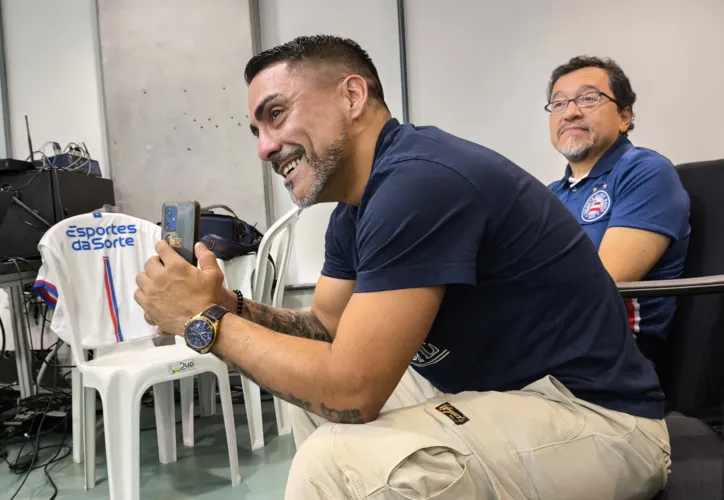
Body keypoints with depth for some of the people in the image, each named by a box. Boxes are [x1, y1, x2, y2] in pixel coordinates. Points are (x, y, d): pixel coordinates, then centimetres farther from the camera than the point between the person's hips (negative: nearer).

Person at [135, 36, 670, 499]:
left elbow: (349, 388, -26)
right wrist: (229, 305, -6)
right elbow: (324, 327, 10)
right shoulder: (358, 207, 6)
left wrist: (206, 320, -15)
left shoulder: (419, 180, -25)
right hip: (493, 392, 9)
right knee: (311, 400, 11)